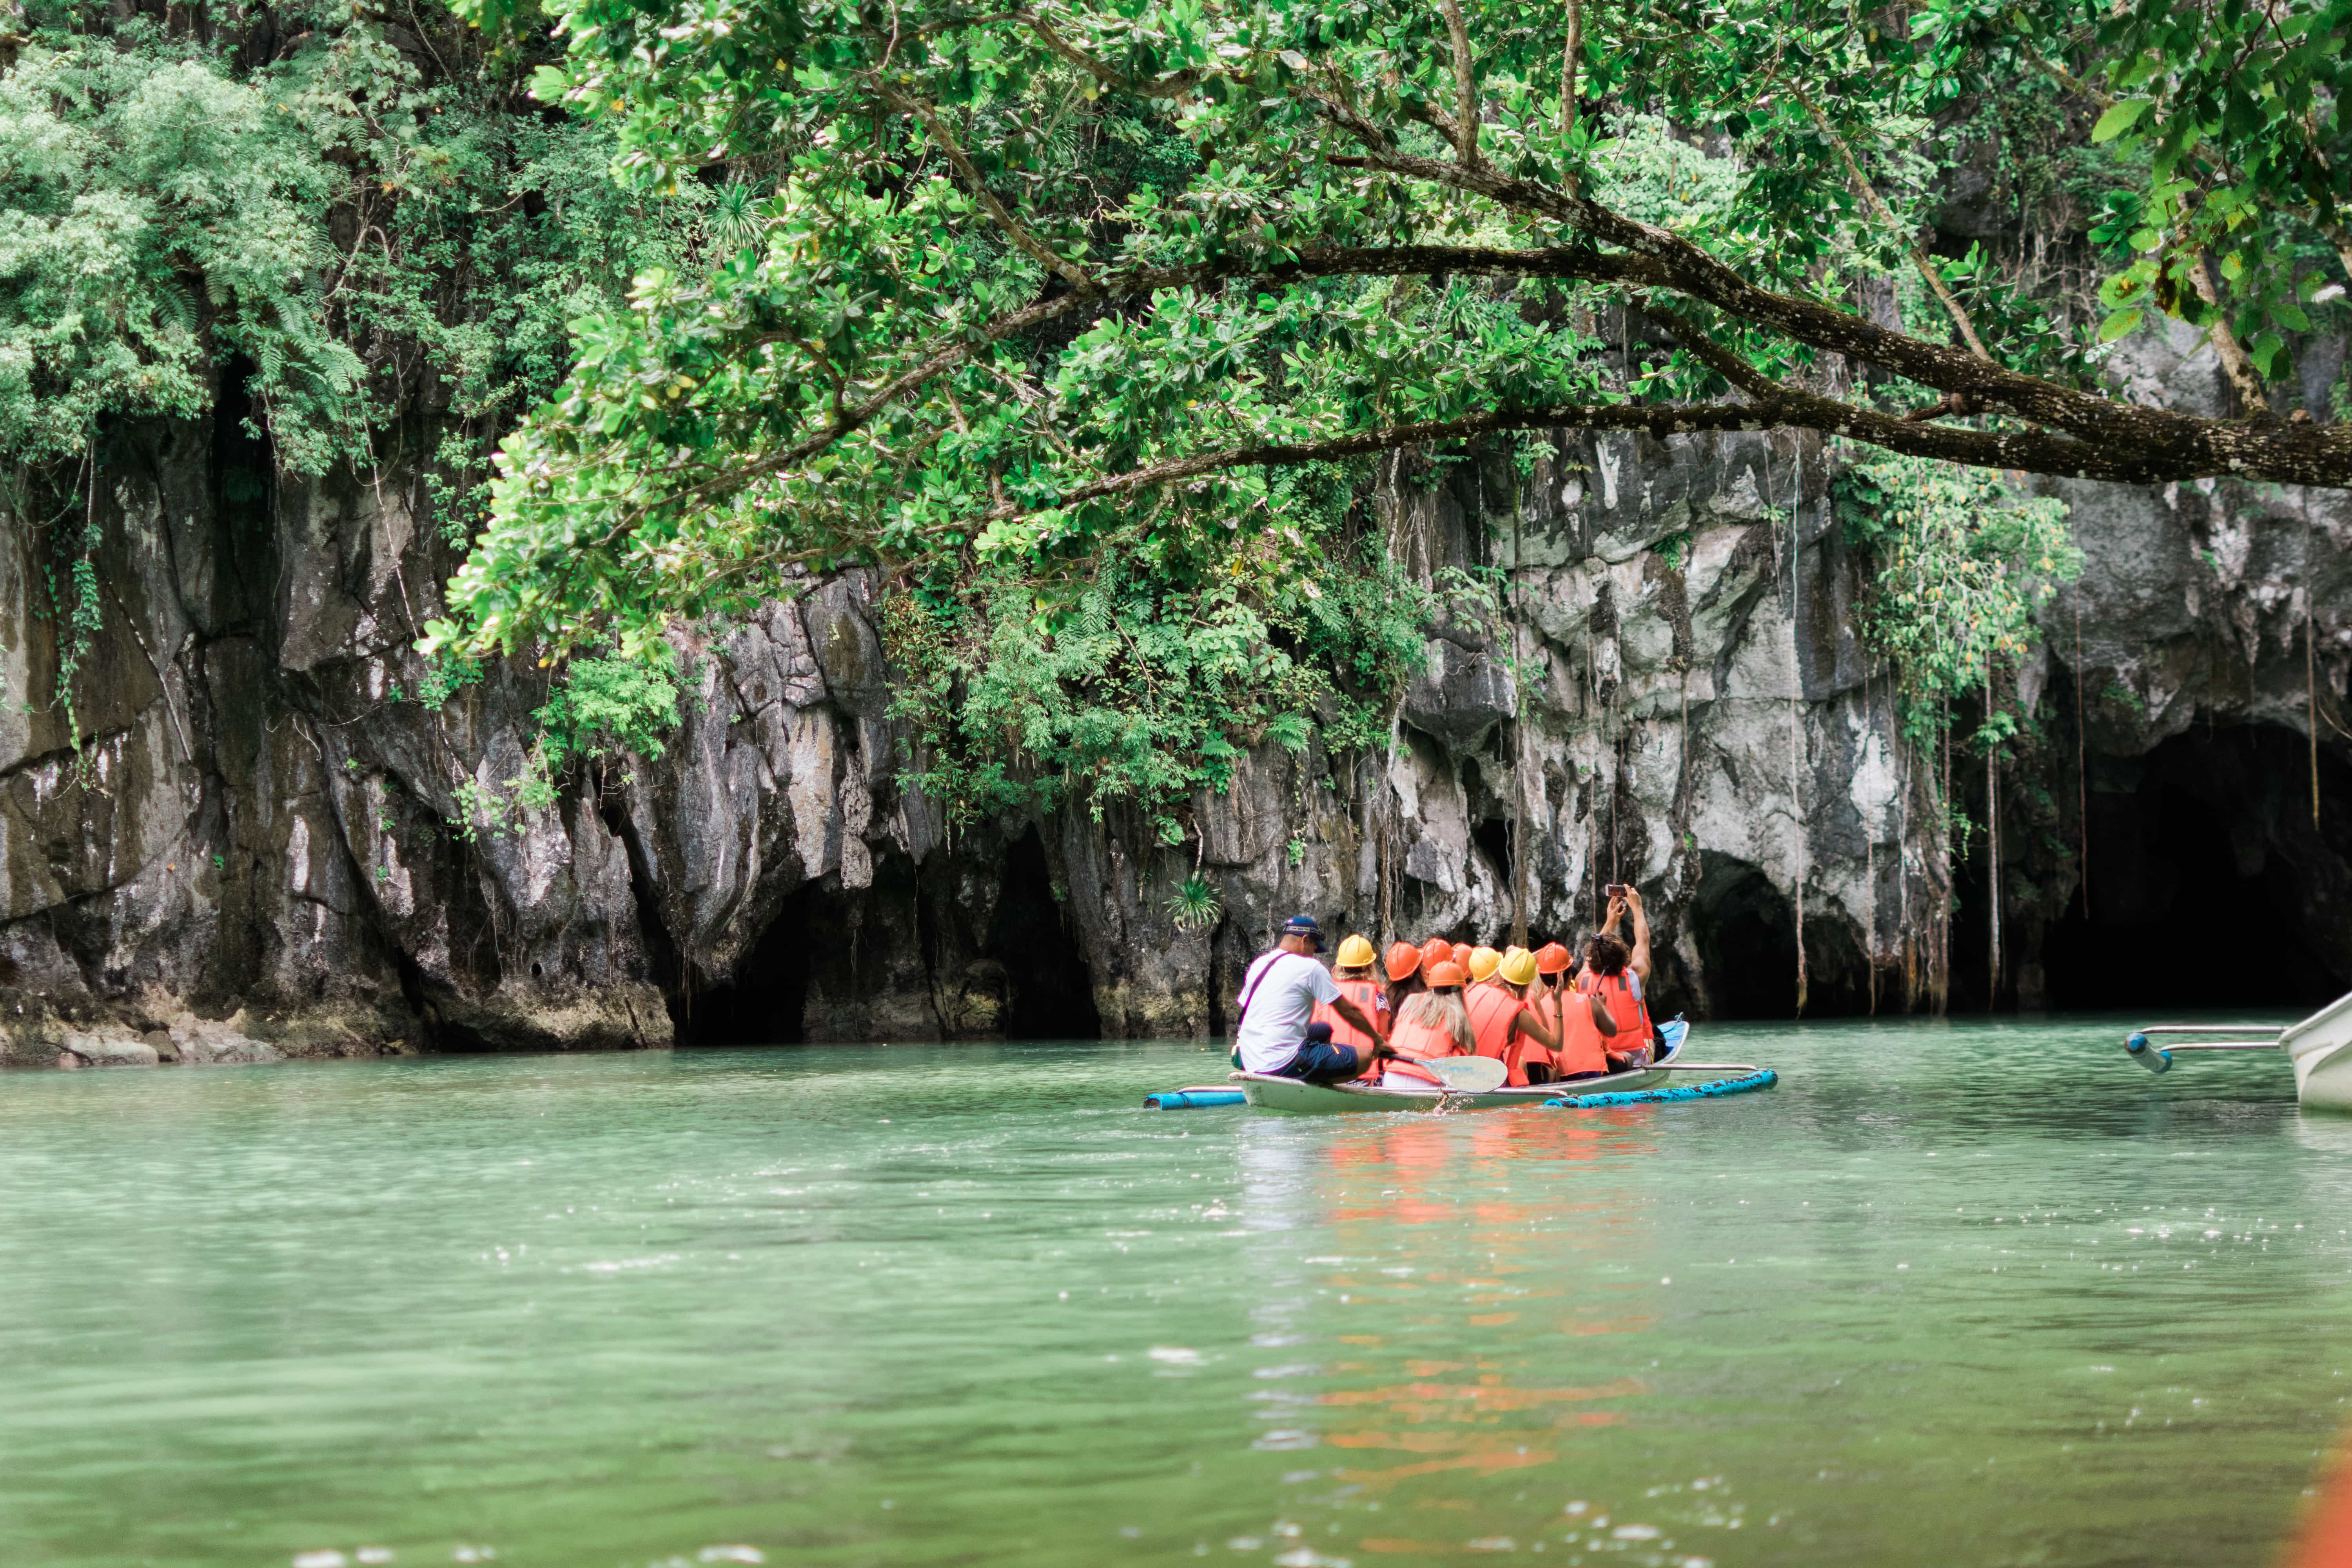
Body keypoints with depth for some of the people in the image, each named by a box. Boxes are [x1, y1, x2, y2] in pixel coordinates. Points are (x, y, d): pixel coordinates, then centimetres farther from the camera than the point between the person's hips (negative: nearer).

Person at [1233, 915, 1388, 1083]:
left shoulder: (1258, 964, 14)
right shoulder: (1310, 968, -6)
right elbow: (1348, 1011, -2)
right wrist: (1378, 1039, 12)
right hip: (1285, 1065, -8)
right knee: (1365, 1057, -7)